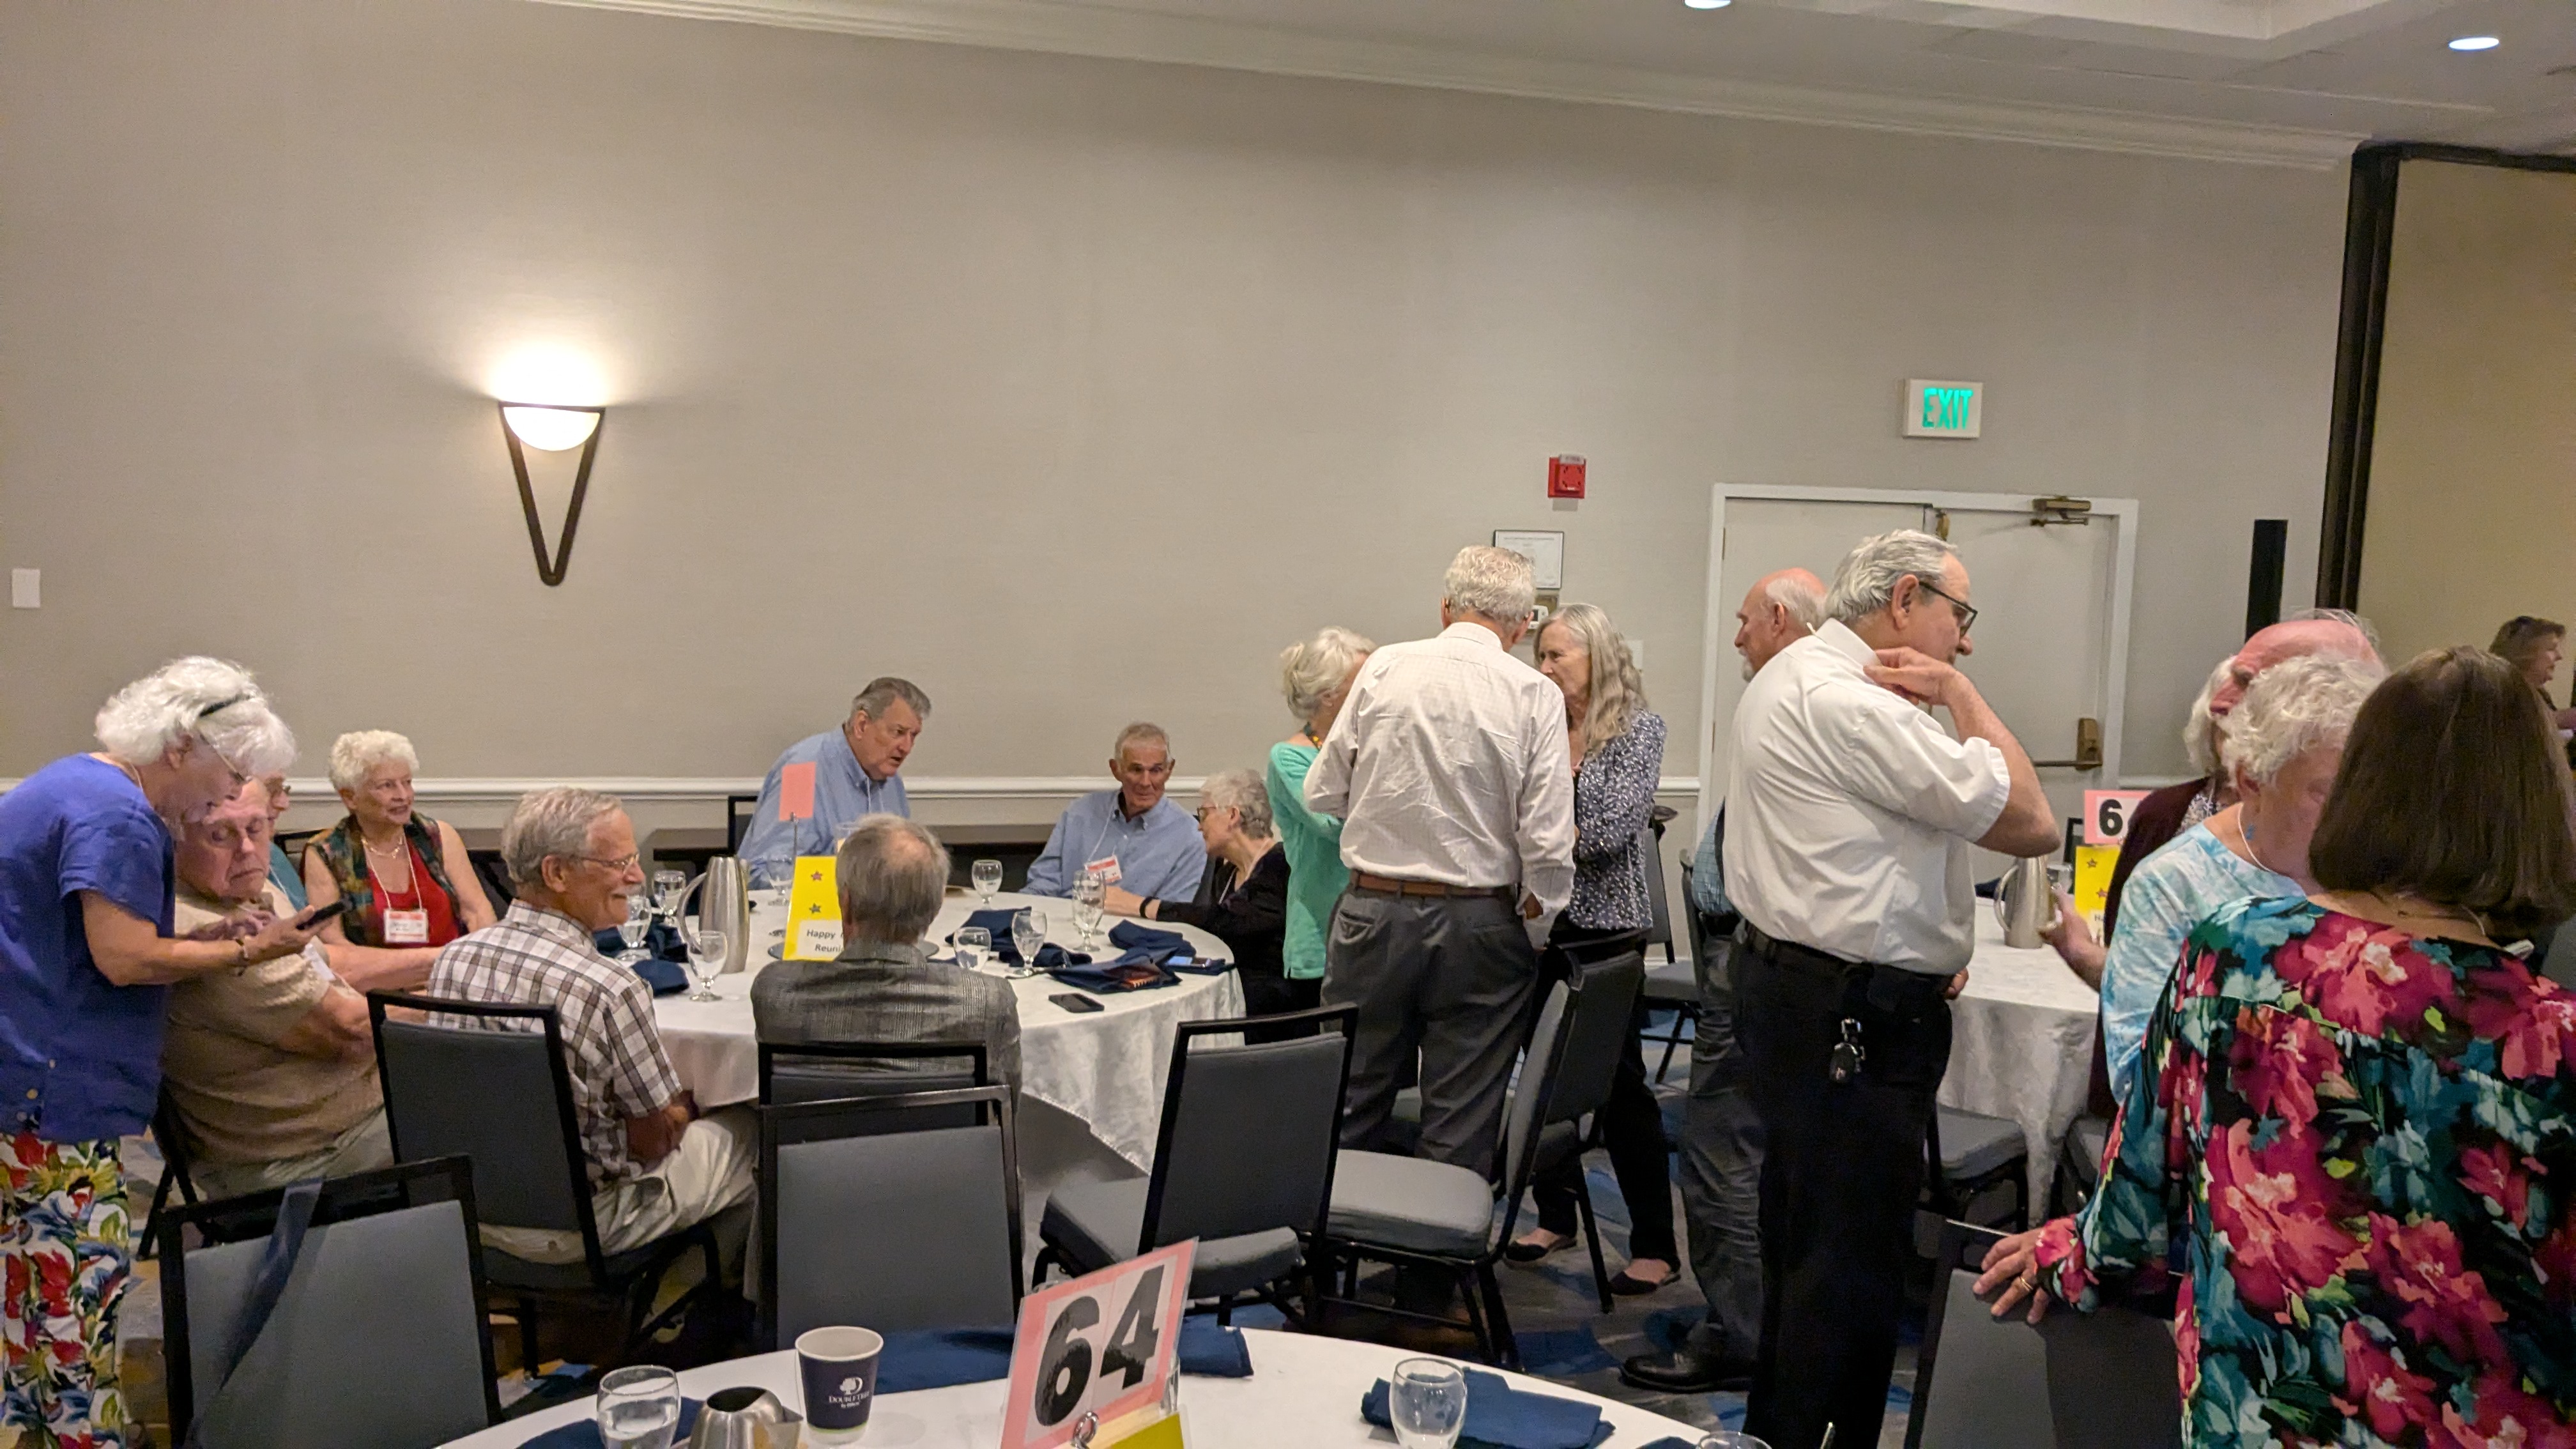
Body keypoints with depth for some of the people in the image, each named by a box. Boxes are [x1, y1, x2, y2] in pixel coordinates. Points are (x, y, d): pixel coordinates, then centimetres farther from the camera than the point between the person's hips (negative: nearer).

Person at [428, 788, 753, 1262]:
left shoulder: (453, 957, -9)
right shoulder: (610, 989, -31)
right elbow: (657, 1139, -18)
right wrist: (685, 1106, 6)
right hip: (578, 1228, -7)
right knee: (748, 1130, 17)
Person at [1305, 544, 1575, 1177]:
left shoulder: (1384, 668, -3)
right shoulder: (1535, 694, -7)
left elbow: (1323, 793, 2)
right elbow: (1546, 843, -11)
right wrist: (1532, 930, 4)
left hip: (1374, 913, 2)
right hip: (1479, 927, -1)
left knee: (1351, 1112, 15)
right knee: (1462, 1130, 10)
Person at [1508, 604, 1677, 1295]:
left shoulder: (1639, 730, -5)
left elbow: (1612, 828, -15)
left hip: (1605, 925, -5)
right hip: (1543, 922, 5)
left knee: (1619, 1083, 0)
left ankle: (1656, 1246, 10)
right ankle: (1556, 1215, 27)